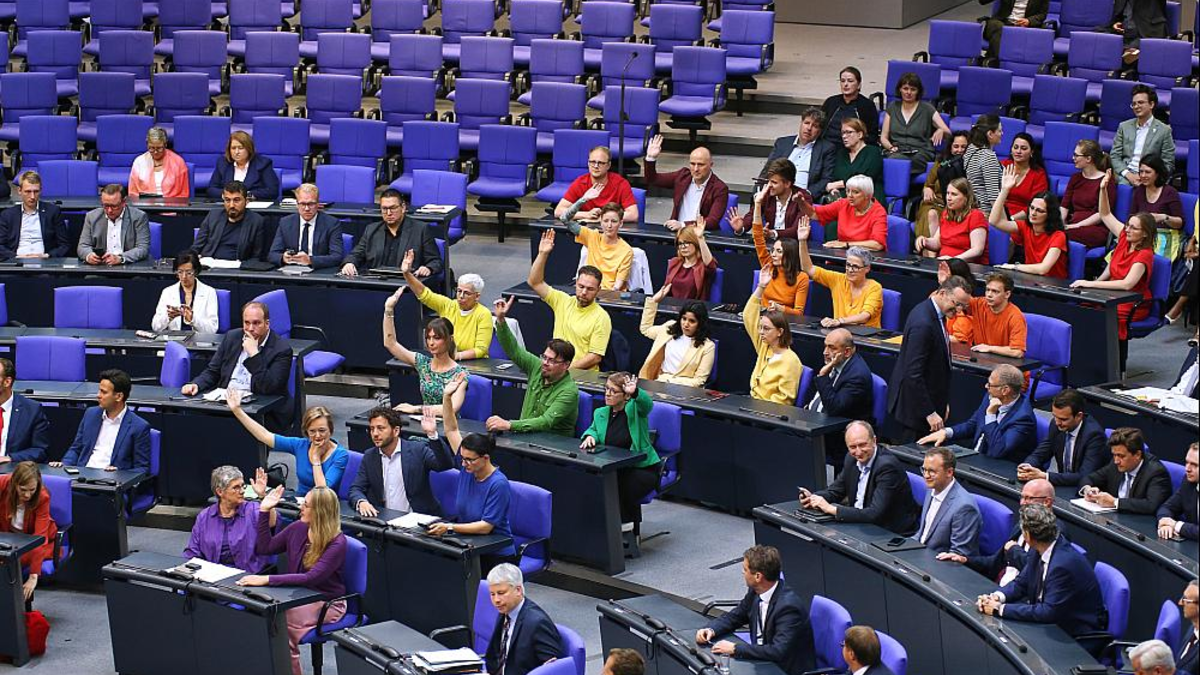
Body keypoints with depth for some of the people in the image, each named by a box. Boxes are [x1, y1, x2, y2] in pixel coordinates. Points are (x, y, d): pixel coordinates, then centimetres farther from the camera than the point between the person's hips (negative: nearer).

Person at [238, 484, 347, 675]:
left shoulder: (337, 543, -16)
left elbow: (311, 578, -26)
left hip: (326, 603, -6)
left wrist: (267, 579, -31)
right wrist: (264, 511, 6)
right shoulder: (298, 529, 4)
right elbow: (264, 548, 16)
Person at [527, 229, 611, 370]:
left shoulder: (601, 318, -5)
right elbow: (535, 283, 10)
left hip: (583, 374, -5)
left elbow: (595, 357, -7)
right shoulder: (563, 301, 9)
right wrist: (543, 254, -1)